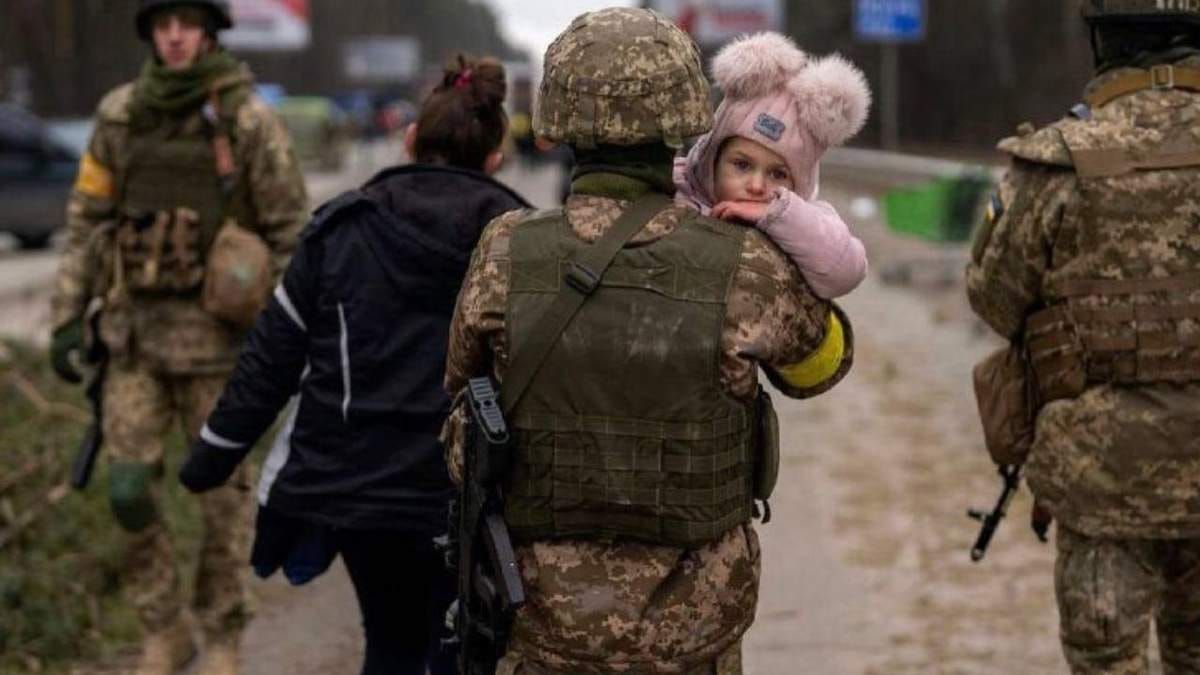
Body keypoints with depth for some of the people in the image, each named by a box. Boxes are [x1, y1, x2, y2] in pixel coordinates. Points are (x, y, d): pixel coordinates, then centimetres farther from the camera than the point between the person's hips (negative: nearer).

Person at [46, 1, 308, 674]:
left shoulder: (250, 120, -10)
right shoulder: (122, 115, 1)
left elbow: (292, 232, -6)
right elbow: (88, 222, 7)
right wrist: (67, 317, 2)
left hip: (218, 329, -3)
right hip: (138, 329, 3)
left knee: (221, 489, 3)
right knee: (131, 486, 0)